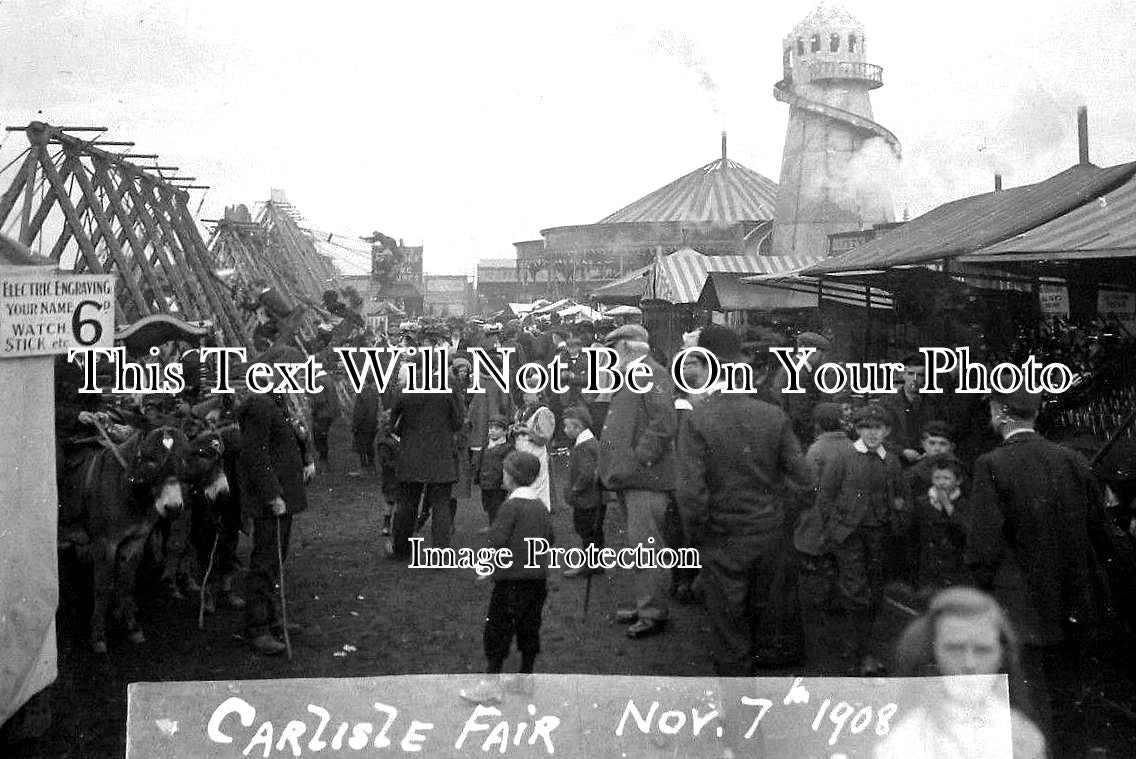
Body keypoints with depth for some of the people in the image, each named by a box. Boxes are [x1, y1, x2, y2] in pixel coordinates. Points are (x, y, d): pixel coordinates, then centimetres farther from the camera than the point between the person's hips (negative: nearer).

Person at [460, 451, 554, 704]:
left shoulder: (511, 506, -15)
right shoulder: (541, 505, 8)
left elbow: (497, 540, -21)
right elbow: (549, 538, 14)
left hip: (513, 578, -7)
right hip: (539, 577, 7)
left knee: (498, 629, 0)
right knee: (529, 628, 15)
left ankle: (491, 685, 1)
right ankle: (525, 679, 24)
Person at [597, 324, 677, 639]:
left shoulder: (652, 374, -11)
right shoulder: (629, 377, 21)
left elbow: (663, 421, -22)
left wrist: (641, 457, -22)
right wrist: (609, 464, 19)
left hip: (646, 476, -10)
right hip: (628, 476, 10)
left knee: (645, 544, -8)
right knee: (638, 545, 15)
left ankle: (654, 613, -2)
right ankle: (645, 604, 23)